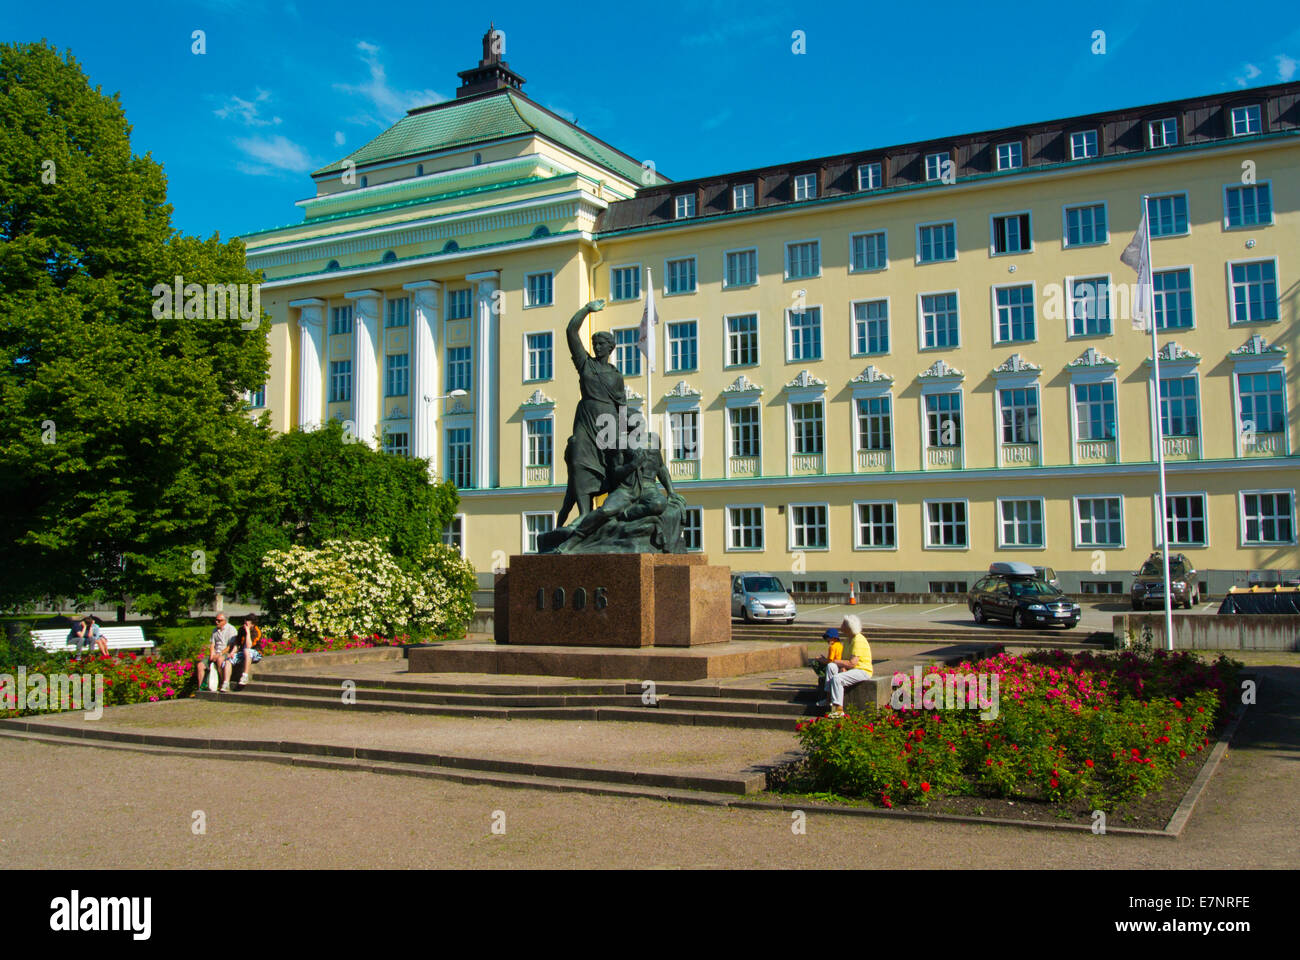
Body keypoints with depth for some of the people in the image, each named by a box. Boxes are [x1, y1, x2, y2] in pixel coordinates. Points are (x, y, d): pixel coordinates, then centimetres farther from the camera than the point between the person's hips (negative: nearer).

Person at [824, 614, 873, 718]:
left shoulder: (858, 641, -19)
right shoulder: (848, 639, 13)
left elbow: (852, 663, -25)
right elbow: (844, 658, 13)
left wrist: (836, 661, -12)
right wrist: (842, 667, -11)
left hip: (863, 671, -9)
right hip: (850, 669, 9)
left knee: (836, 679, -28)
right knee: (830, 666, -11)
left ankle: (839, 710, -27)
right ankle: (829, 697, -16)